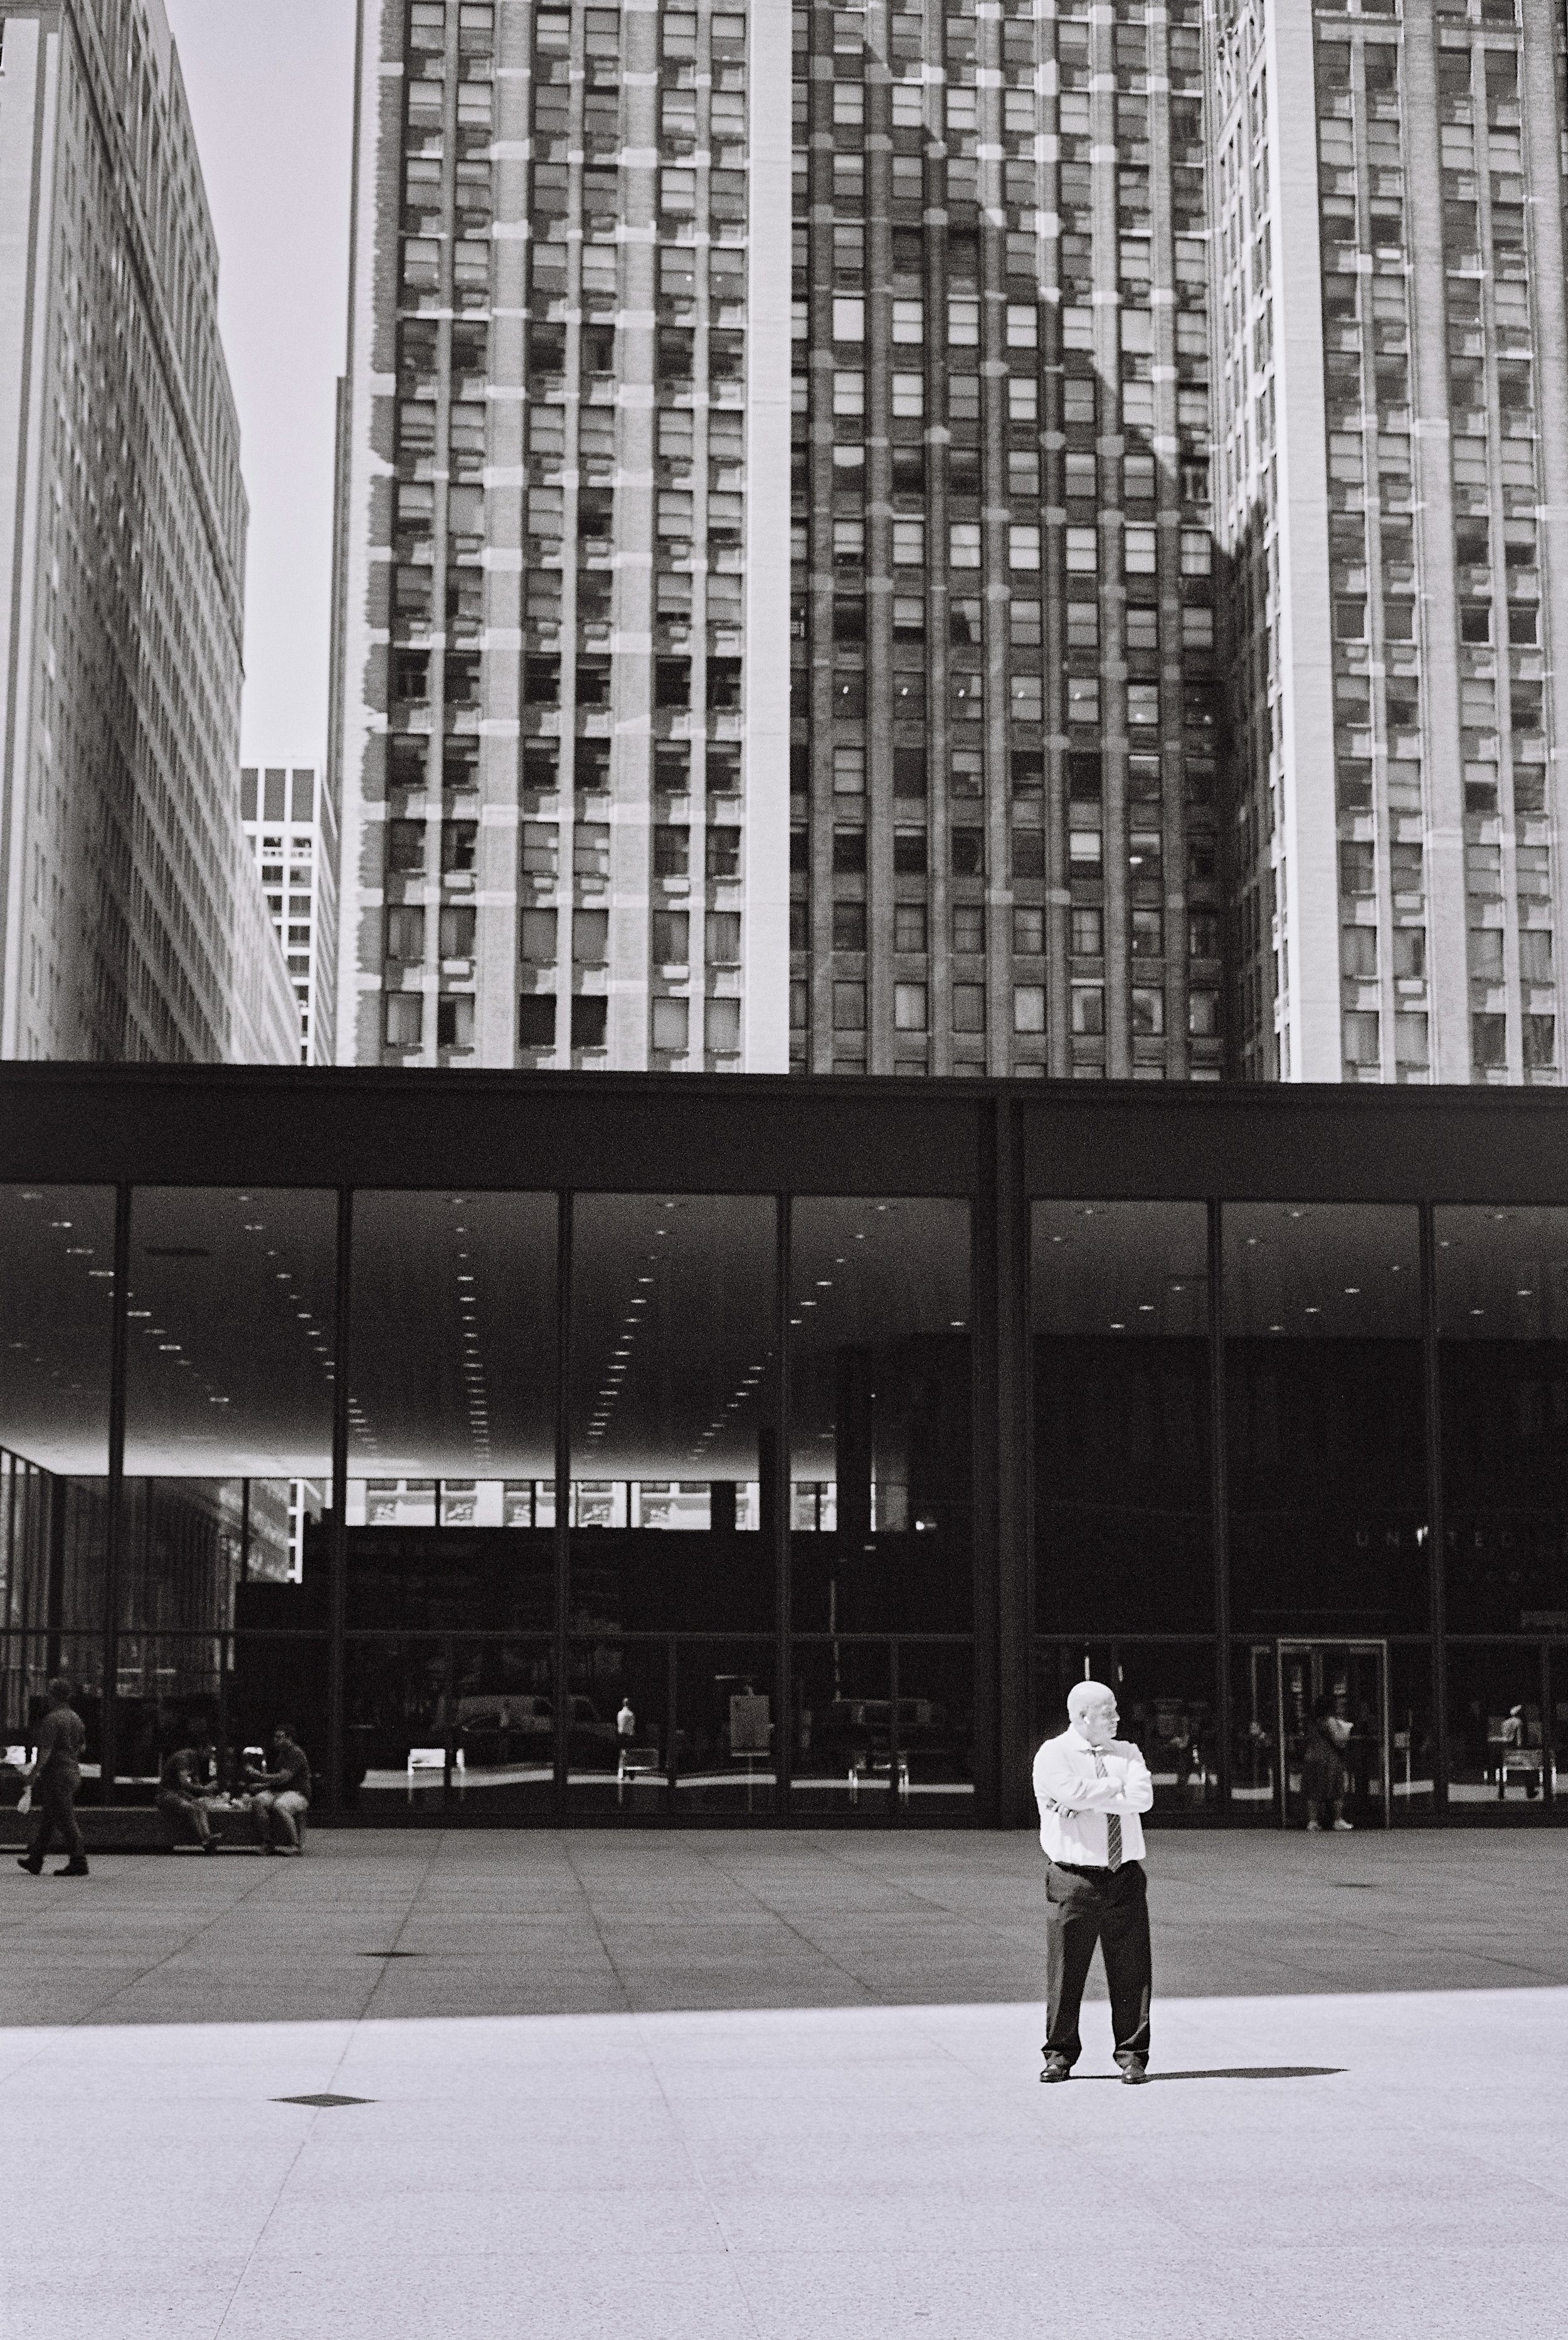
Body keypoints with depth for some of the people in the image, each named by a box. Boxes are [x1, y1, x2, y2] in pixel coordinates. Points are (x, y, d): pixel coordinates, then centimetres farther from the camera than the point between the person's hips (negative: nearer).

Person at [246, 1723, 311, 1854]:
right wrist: (261, 1786, 6)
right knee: (258, 1801, -21)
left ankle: (294, 1844, -24)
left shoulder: (296, 1753, -9)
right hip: (278, 1792, 8)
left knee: (279, 1806, -38)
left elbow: (284, 1778, -19)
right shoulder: (279, 1753, 20)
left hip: (298, 1794, -8)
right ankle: (266, 1842, -19)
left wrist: (261, 1777, -17)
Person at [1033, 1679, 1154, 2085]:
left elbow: (1142, 1798, -6)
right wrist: (1116, 1786, -7)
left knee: (1132, 1971, 3)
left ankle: (1132, 2055, 13)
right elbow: (1072, 1792, -21)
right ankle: (1061, 2054, 14)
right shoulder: (1053, 1755, -1)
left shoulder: (1127, 1753, 12)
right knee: (1066, 1971, 0)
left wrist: (1087, 1800, -12)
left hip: (1126, 1877, 4)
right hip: (1073, 1879, -4)